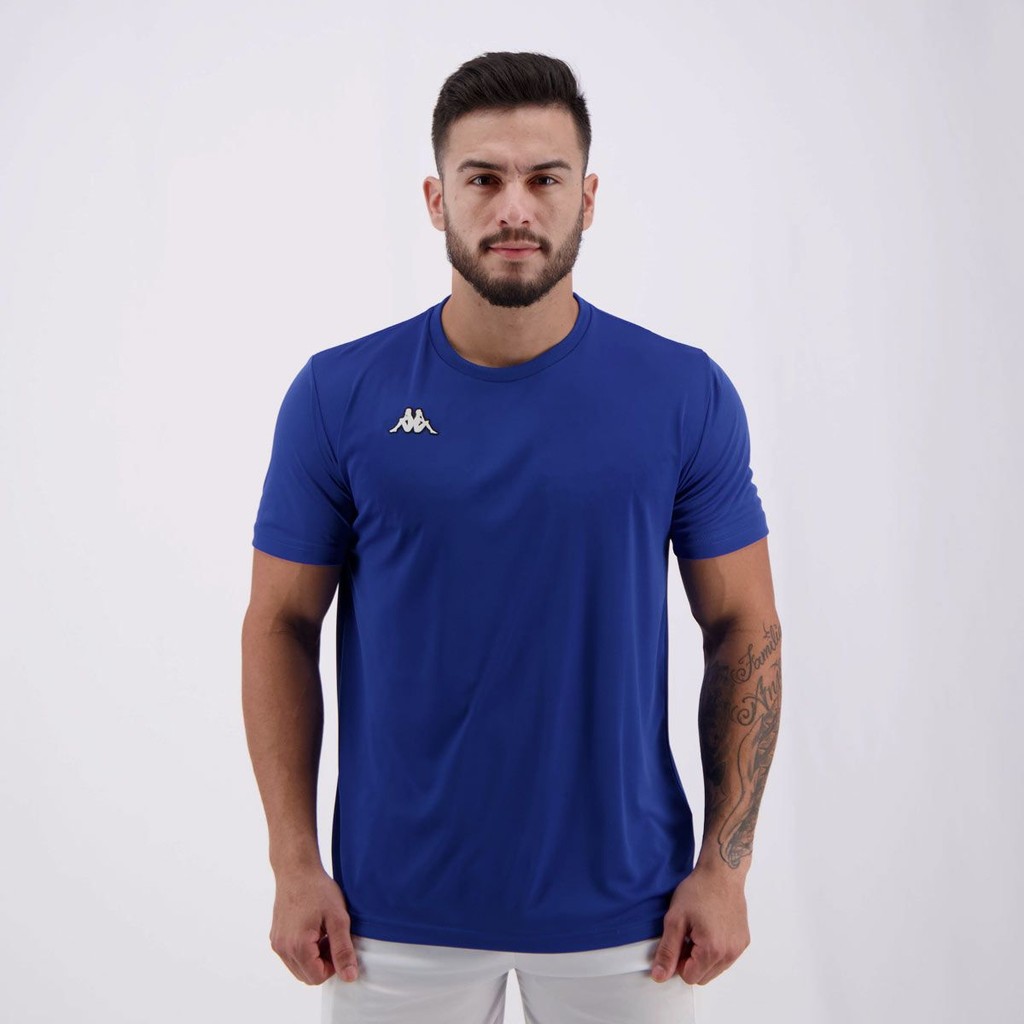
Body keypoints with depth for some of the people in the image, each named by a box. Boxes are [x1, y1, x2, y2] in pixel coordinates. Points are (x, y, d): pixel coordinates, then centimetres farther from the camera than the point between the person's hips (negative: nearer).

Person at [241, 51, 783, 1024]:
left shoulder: (687, 396, -5)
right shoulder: (339, 395, -5)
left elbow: (743, 628, 0)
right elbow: (281, 624, 0)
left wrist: (725, 864, -4)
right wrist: (294, 862, -5)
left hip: (621, 900, 0)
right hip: (398, 907, 0)